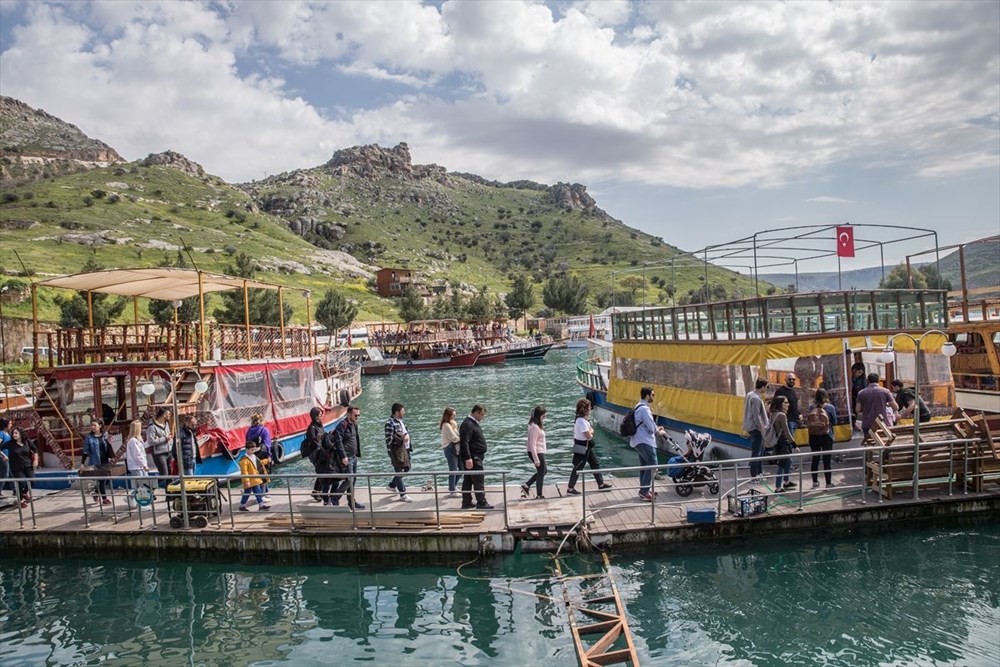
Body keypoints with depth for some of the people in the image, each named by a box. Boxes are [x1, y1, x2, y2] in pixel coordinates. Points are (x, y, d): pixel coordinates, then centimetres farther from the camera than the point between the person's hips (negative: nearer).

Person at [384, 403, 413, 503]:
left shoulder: (400, 421, 10)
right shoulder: (390, 423, -18)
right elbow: (389, 439, -18)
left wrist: (406, 435, 5)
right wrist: (390, 452, -18)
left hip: (403, 447, 9)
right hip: (395, 449, -9)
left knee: (406, 468, 17)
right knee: (399, 471, -1)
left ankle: (392, 485, 35)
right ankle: (402, 495, 8)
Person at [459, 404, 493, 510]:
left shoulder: (474, 423, 16)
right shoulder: (468, 424, -17)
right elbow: (464, 442, -24)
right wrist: (468, 458, -28)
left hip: (475, 457, 10)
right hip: (472, 458, -10)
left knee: (468, 481, 12)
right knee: (479, 481, -7)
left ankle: (466, 503, 18)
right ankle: (481, 503, -4)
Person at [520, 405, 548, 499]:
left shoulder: (534, 425, 8)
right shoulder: (535, 427, -23)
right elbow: (532, 445, -24)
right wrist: (536, 459, -23)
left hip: (539, 452, 10)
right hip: (537, 453, -10)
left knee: (543, 471, 22)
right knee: (541, 472, 6)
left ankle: (526, 486, 21)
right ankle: (539, 495, 20)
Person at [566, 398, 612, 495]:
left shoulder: (583, 419, 7)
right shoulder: (582, 421, -25)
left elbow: (590, 430, 15)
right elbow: (589, 436, -25)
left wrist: (590, 432, -5)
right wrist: (591, 431, -6)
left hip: (587, 447, 10)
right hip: (582, 448, -10)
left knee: (595, 464, 16)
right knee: (578, 468, 0)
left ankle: (601, 484, 27)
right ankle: (570, 488, 9)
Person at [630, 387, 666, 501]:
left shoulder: (639, 407, 15)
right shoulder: (644, 408, -19)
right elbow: (651, 427, -17)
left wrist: (656, 429, 12)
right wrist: (660, 432, 2)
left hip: (640, 441, 11)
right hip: (644, 441, -11)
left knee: (644, 464, 14)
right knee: (652, 464, -9)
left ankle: (644, 489, 21)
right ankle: (644, 491, -8)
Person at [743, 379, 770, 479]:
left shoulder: (750, 394, 9)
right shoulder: (756, 399, -21)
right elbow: (757, 416, -22)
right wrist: (762, 429, -17)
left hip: (751, 427, 10)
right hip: (756, 428, -10)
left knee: (761, 449, 20)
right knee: (756, 452, -4)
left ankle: (759, 471, 30)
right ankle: (754, 475, 1)